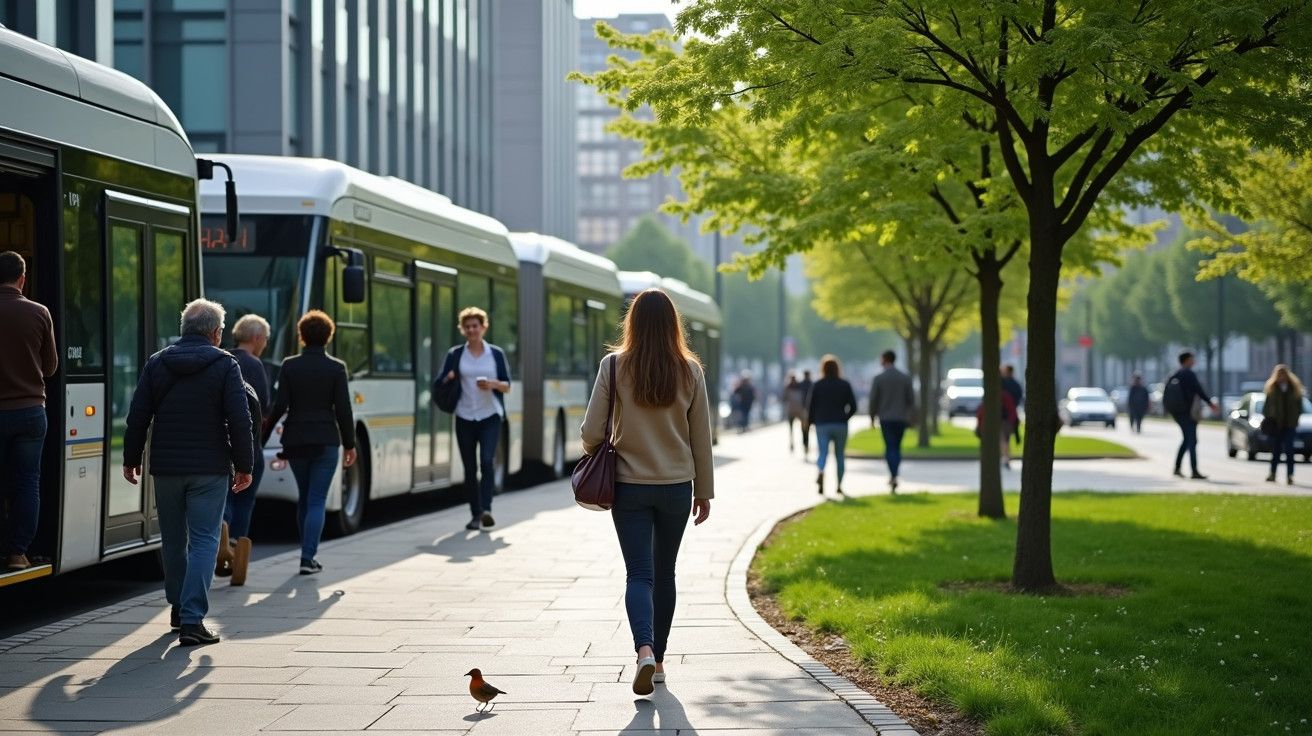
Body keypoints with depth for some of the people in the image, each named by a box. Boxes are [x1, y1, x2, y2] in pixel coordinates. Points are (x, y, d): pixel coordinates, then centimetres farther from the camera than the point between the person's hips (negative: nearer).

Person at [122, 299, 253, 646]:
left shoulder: (156, 363, 5)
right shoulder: (225, 364, -4)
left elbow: (137, 417, 4)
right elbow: (239, 421, -9)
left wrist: (131, 459, 14)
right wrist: (244, 466, -2)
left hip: (166, 467, 3)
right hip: (210, 468, -3)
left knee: (173, 540, 16)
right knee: (204, 540, -3)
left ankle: (179, 608, 31)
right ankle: (192, 619, -14)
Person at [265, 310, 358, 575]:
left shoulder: (289, 365, -2)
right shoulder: (336, 368, -6)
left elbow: (280, 405, -6)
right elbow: (343, 409, -7)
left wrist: (264, 433, 10)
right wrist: (349, 444, 3)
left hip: (295, 441, 2)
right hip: (325, 441, -2)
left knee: (304, 497, 19)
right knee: (317, 501, 0)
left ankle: (309, 552, 24)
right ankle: (308, 558, -10)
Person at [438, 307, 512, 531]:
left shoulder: (496, 353, 6)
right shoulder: (455, 354, 6)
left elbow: (507, 386, 6)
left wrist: (493, 384, -15)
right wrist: (449, 379, -17)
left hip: (490, 416, -1)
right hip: (465, 418, 1)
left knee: (487, 461, -19)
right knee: (469, 468, 3)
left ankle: (486, 509, -22)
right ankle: (475, 514, 11)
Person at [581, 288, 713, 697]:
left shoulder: (614, 365, -7)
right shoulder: (690, 370, -3)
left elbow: (592, 432, -8)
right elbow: (700, 437, 3)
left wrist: (598, 454, 15)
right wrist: (704, 490, 13)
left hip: (629, 485, -2)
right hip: (677, 487, 2)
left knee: (639, 574, 0)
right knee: (664, 572, 14)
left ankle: (645, 649, -23)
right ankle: (658, 658, 21)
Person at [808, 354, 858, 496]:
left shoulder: (817, 385, -1)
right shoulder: (845, 385, 1)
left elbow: (810, 405, -4)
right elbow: (853, 406, -3)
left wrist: (813, 421, 10)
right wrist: (844, 418, 11)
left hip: (822, 425, -1)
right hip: (840, 425, 1)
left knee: (822, 452, -5)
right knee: (840, 455, 12)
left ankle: (820, 472, -36)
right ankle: (839, 486, 14)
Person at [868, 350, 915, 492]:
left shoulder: (878, 378, -6)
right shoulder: (905, 378, 1)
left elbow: (873, 399, -4)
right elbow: (911, 399, 2)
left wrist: (872, 417, 9)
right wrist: (911, 416, 12)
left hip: (885, 418, -2)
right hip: (901, 418, 2)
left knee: (890, 448, -3)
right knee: (897, 447, 14)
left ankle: (893, 476, -16)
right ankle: (893, 476, 15)